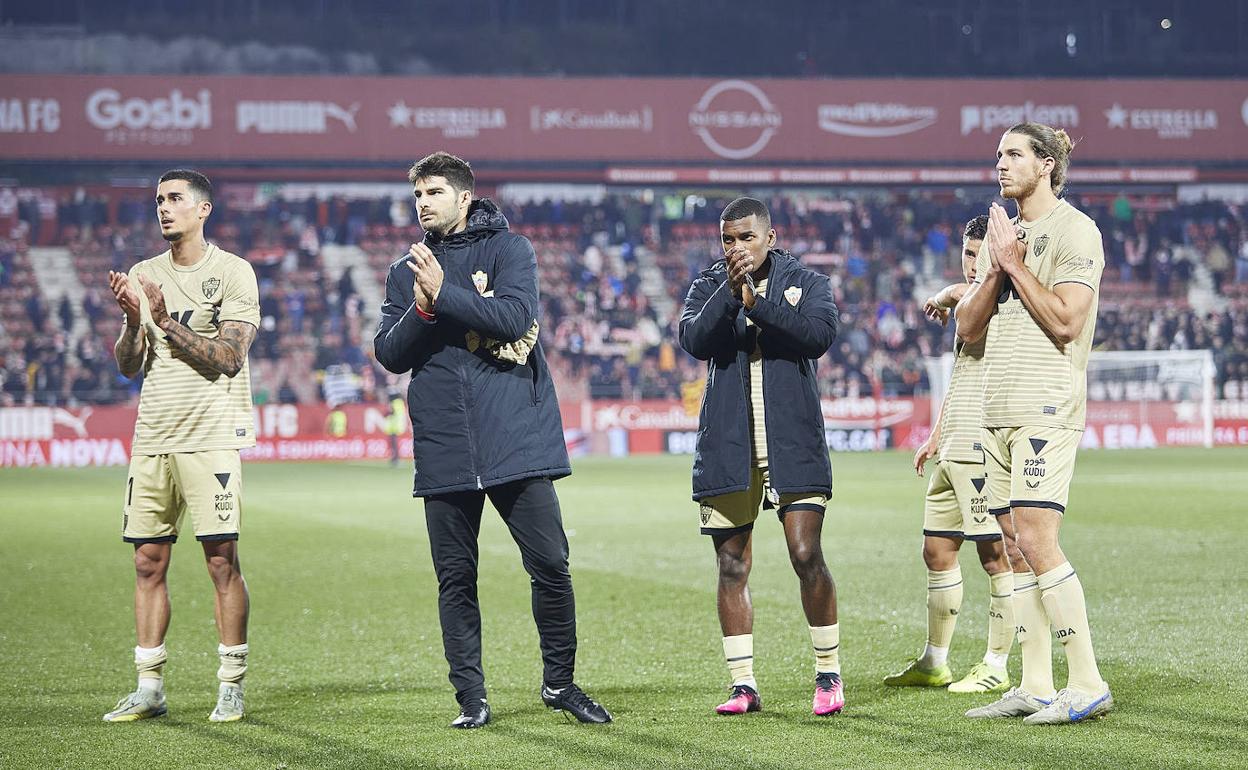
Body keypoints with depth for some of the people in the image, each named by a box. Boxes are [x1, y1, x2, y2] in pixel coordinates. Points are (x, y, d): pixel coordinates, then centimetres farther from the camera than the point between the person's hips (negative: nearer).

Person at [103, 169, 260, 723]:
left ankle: (231, 687, -1)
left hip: (211, 436, -5)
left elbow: (227, 358, -9)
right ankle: (149, 688, 8)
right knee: (148, 561, 3)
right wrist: (132, 319, -7)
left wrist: (167, 321, -15)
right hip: (153, 437, 5)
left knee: (222, 559, -7)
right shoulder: (143, 276, 14)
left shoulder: (233, 273, -1)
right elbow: (129, 366, 11)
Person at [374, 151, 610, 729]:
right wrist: (421, 310, -10)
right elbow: (391, 355, 7)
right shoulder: (406, 271, 16)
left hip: (516, 437, -3)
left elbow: (514, 317, -12)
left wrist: (444, 293, -12)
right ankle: (471, 697, 10)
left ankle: (559, 682, 11)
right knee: (455, 578, 3)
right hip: (443, 446, 3)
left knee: (550, 563, -4)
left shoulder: (509, 249, 4)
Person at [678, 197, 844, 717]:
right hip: (726, 448, 2)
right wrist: (729, 293, -21)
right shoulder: (707, 288, 11)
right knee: (732, 567, 3)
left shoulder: (807, 283, 7)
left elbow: (820, 334, -13)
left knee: (807, 557, -8)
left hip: (793, 445, -2)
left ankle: (828, 674, 6)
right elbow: (694, 340, -8)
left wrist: (757, 302, -19)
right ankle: (743, 684, 10)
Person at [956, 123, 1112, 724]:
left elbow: (1066, 322, -16)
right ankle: (1035, 687, 8)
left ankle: (1087, 684, -14)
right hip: (998, 412, 8)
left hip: (1047, 408, -8)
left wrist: (1015, 264, -9)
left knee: (1036, 537, -16)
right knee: (1016, 546, 6)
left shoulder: (1075, 231, -5)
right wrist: (994, 271, 0)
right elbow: (969, 329, 15)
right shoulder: (1002, 233, 20)